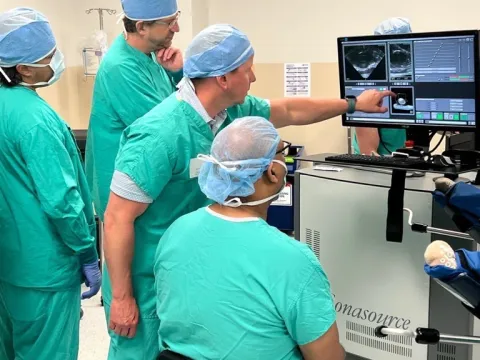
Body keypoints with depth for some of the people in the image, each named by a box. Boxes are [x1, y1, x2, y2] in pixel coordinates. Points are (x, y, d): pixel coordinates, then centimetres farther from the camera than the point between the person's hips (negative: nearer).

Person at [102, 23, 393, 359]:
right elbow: (118, 218, -24)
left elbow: (290, 111, 16)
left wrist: (353, 104, 24)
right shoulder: (160, 135, -29)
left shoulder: (232, 111, -4)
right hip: (150, 279, -7)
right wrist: (122, 297, -20)